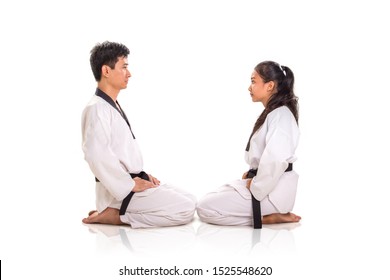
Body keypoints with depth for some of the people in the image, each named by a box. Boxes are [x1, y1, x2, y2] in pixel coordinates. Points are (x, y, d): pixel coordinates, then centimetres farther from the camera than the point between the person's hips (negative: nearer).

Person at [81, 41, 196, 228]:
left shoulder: (114, 106, 17)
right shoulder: (96, 109, -15)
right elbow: (98, 155, -28)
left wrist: (142, 176, 8)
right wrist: (130, 185, -20)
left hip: (133, 182, 10)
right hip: (121, 191, -10)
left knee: (190, 201, 11)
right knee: (185, 209, -15)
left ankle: (115, 211, 8)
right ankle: (114, 215, -9)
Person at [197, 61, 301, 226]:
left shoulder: (280, 115, -18)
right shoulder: (272, 113, 16)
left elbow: (276, 159, -32)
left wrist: (256, 187, -20)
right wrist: (252, 175, 3)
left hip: (272, 190, -10)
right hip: (264, 182, 10)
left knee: (204, 208, -12)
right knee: (209, 199, 14)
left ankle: (269, 218, -9)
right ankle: (271, 212, 8)